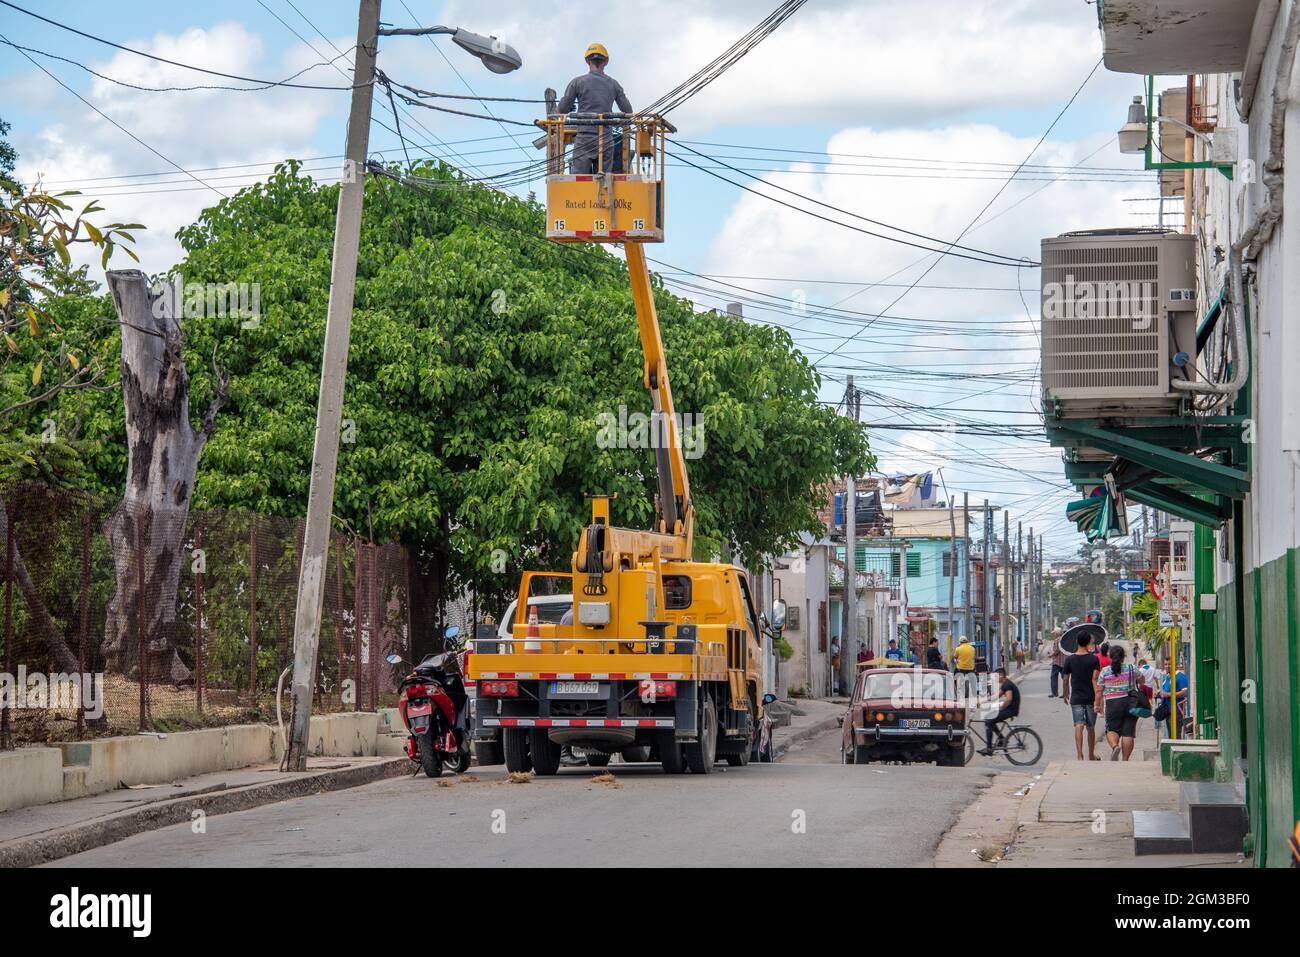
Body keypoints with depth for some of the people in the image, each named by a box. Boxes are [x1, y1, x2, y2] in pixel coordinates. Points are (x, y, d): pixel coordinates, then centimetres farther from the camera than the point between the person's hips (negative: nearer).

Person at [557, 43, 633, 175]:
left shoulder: (577, 82, 1)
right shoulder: (613, 84, 9)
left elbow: (562, 108, 3)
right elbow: (628, 111, 12)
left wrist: (571, 108, 26)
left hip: (584, 138, -2)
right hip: (606, 139, 2)